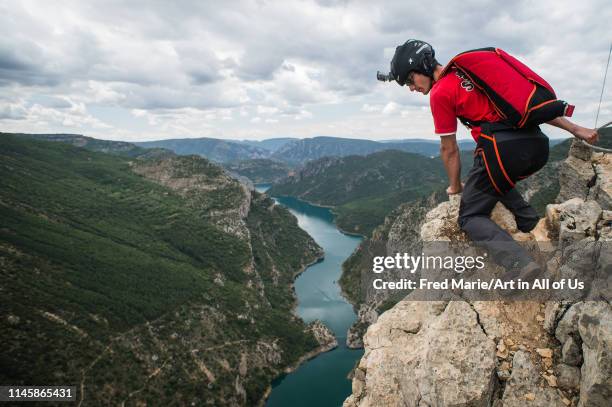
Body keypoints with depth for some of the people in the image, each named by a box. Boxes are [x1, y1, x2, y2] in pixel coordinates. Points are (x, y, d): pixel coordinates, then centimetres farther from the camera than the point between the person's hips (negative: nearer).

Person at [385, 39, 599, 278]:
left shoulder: (439, 93, 1)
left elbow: (449, 149, 7)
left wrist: (455, 187, 23)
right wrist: (575, 129, 23)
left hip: (504, 149, -8)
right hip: (539, 145, 8)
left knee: (470, 217, 7)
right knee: (498, 183, 35)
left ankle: (521, 264, -14)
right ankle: (533, 227, 20)